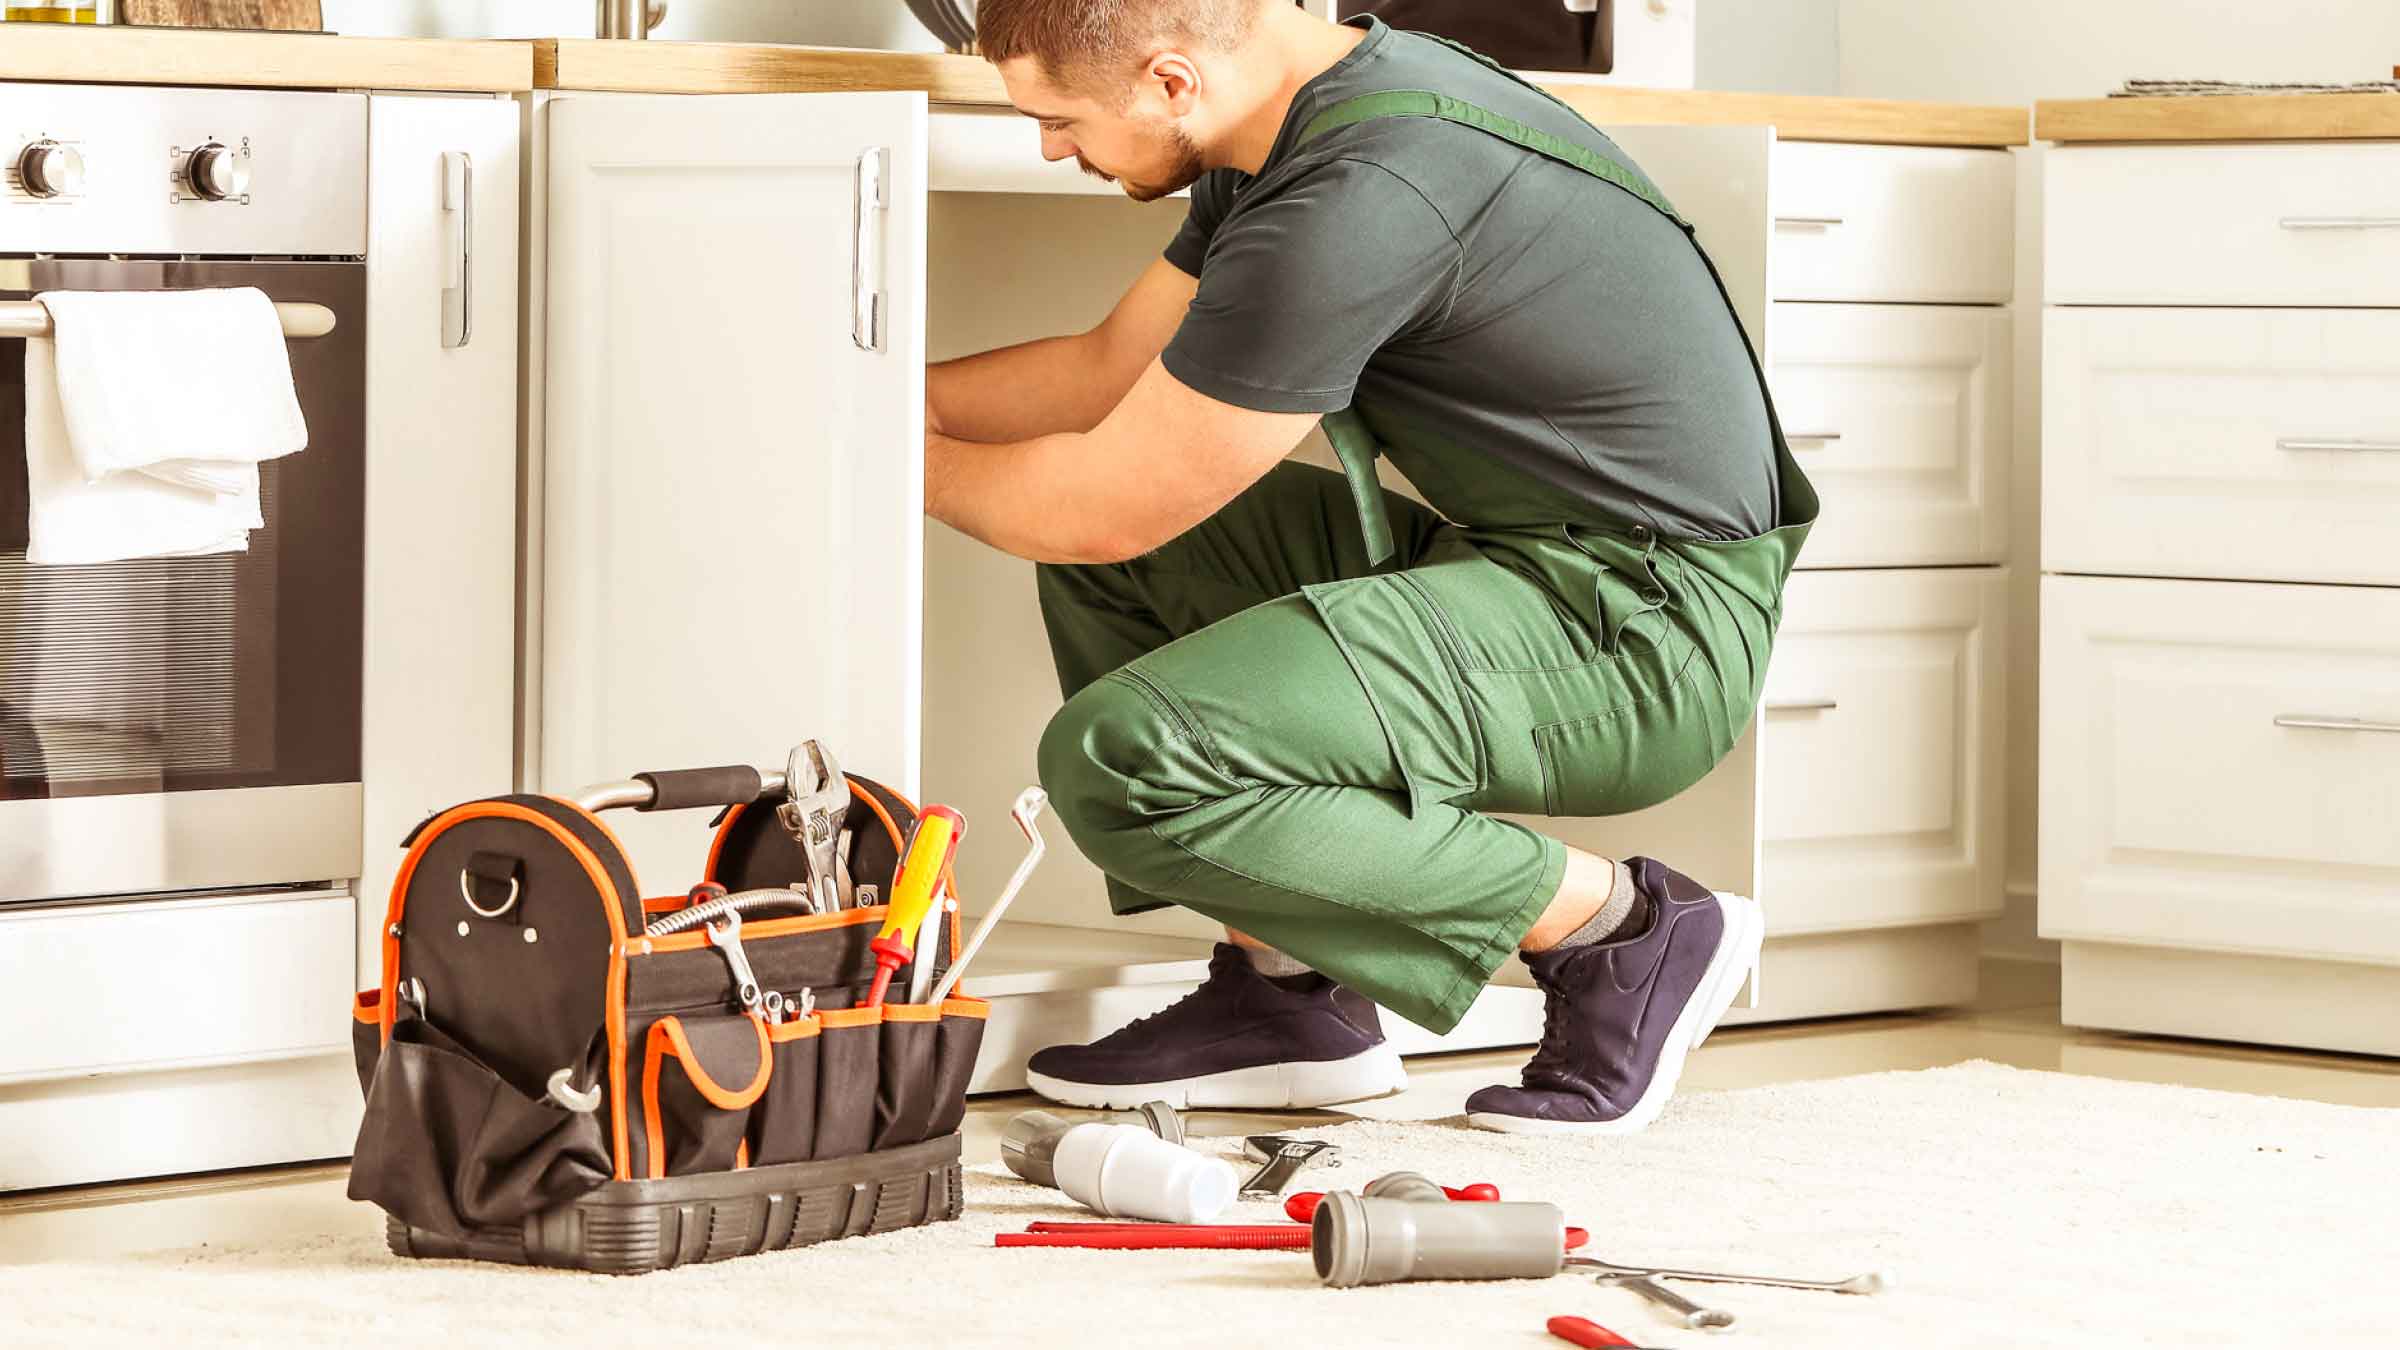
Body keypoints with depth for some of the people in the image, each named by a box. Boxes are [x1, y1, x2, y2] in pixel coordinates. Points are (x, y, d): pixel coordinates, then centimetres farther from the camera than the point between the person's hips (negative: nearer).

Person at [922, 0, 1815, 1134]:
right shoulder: (1311, 118, 7)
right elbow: (1112, 367, 22)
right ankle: (1287, 990, 10)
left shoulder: (1360, 201, -24)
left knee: (1120, 762, -21)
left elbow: (1109, 507, -14)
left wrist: (906, 464, 3)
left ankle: (1618, 925, -8)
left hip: (1645, 626, -10)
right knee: (1100, 567, 12)